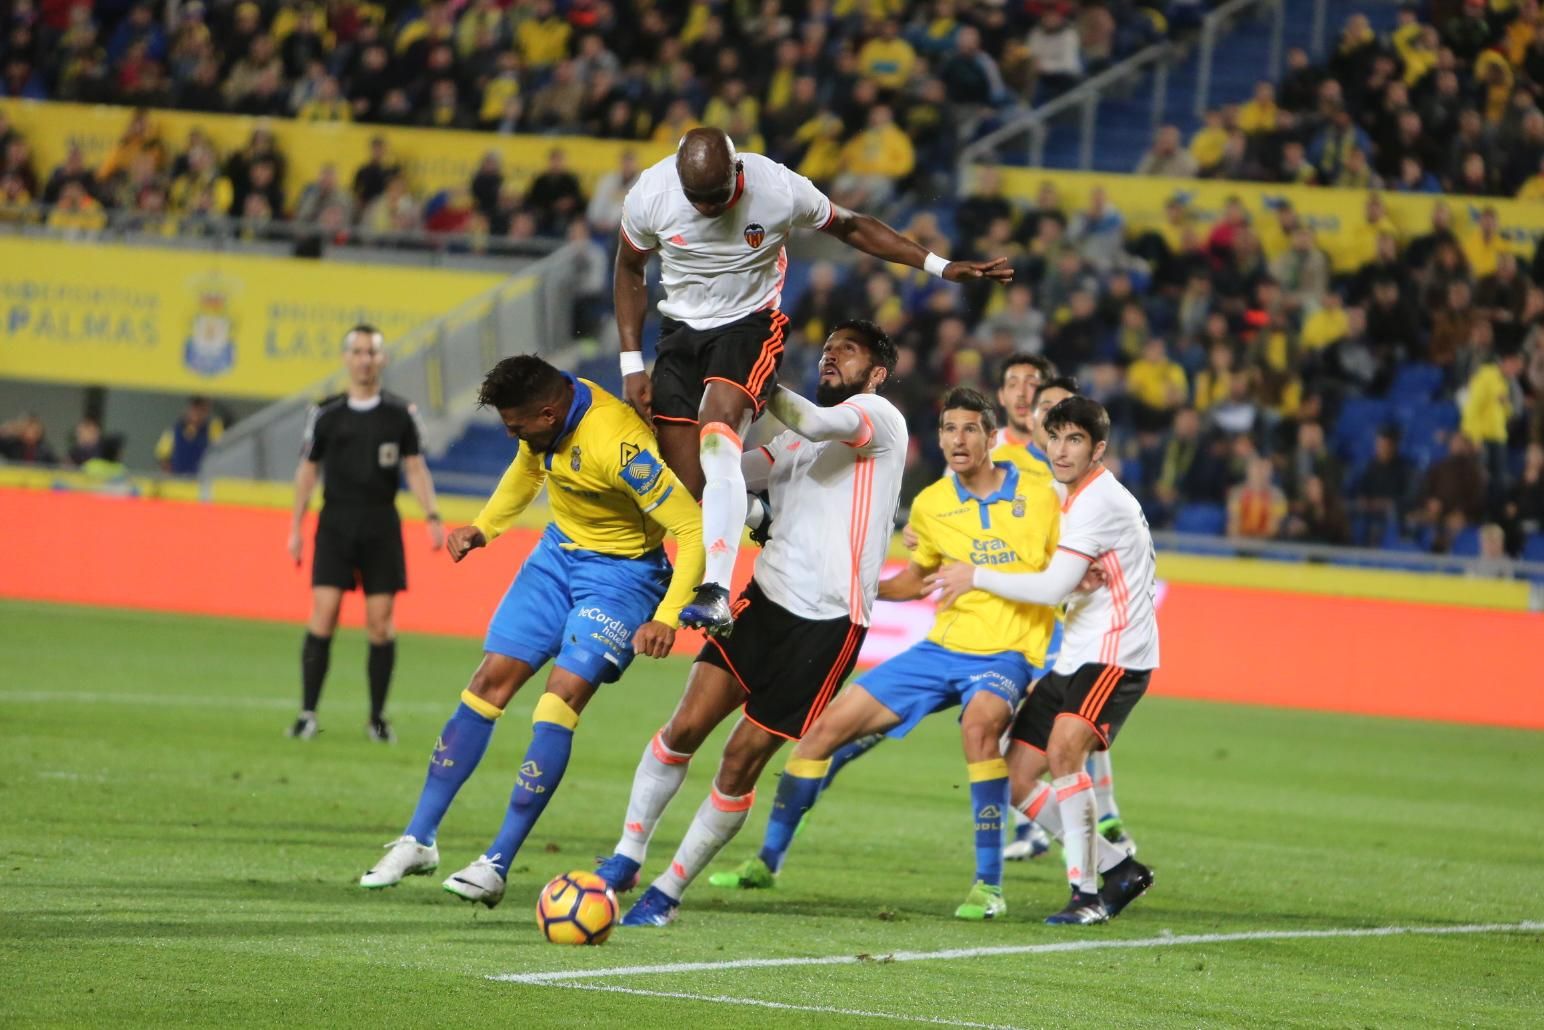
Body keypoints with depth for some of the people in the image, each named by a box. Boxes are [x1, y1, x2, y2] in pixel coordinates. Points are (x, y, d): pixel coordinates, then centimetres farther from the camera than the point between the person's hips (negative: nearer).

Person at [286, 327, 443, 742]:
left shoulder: (400, 413, 5)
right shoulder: (326, 414, 4)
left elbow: (415, 467, 6)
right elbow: (307, 470, 10)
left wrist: (431, 516, -7)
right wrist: (295, 528, 8)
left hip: (382, 528, 0)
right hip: (335, 525, 0)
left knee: (380, 623, -1)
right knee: (323, 615, -10)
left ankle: (377, 717, 9)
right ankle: (308, 713, -7)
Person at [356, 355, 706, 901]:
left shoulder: (618, 445, -33)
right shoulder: (549, 412, -9)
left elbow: (696, 530, -31)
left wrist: (666, 618, -38)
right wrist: (482, 528, 6)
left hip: (621, 574, -7)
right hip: (558, 551, 7)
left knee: (561, 700, -20)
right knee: (490, 681, 2)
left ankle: (498, 864, -16)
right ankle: (418, 840, 11)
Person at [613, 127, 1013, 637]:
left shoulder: (780, 190, -19)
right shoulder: (649, 195, -15)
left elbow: (852, 227, 0)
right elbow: (629, 271, 4)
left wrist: (942, 267, 0)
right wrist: (632, 365, 1)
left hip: (750, 326, -3)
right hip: (680, 330, 3)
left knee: (717, 438, -30)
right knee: (684, 493, -6)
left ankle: (715, 592, -39)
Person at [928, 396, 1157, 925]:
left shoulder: (1100, 501, -14)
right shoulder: (1070, 500, 16)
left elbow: (1054, 588, -19)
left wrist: (977, 576, -8)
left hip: (1116, 654, -10)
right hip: (1074, 658, 10)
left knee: (1063, 751, -31)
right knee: (1018, 781, 3)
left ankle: (1087, 893, -27)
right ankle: (1119, 868, 16)